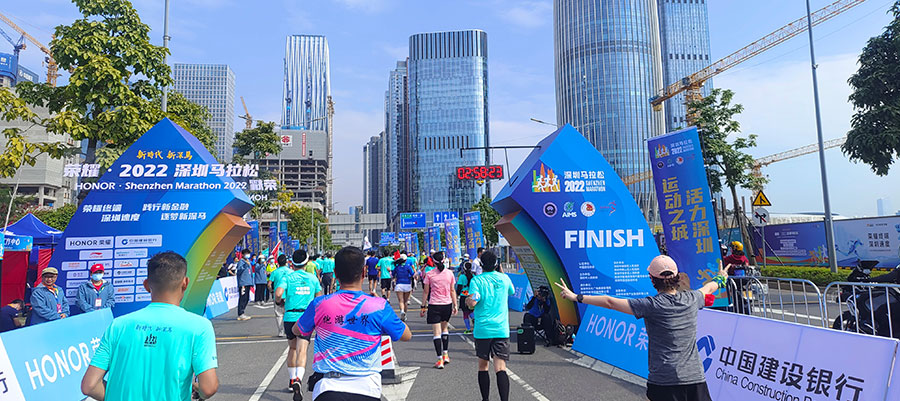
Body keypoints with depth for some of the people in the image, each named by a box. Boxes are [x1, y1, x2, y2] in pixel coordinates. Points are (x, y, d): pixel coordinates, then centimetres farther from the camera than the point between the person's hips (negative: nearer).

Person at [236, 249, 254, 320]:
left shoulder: (248, 261, 21)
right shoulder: (241, 262, -5)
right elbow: (239, 270, -20)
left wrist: (252, 282, 22)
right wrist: (245, 265, -31)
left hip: (248, 283, 9)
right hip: (243, 283, -9)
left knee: (247, 299, 11)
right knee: (242, 298, -10)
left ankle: (241, 313, 19)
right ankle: (240, 314, -8)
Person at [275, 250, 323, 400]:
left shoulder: (287, 278, -1)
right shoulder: (313, 278, 6)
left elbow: (278, 294, -16)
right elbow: (319, 298, 12)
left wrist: (280, 302, 5)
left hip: (290, 317, 1)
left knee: (292, 348, 20)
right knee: (302, 350, -7)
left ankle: (292, 380, 28)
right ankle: (298, 379, -29)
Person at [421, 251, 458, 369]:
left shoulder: (429, 274, -6)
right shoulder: (449, 273, 0)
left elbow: (425, 292, -2)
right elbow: (452, 290, 5)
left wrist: (423, 306, 6)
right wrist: (455, 305, 12)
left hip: (434, 305, -3)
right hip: (447, 304, 3)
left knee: (437, 333, 0)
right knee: (445, 328, 22)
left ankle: (440, 360, -2)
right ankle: (446, 354, 22)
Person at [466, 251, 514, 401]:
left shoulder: (477, 280, -5)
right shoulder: (504, 278, 5)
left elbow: (472, 303, -16)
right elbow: (512, 291, 27)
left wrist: (466, 300, 6)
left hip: (482, 329, -1)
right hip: (501, 329, 1)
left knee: (483, 366, 14)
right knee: (500, 367, -4)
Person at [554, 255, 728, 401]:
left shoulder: (651, 305, -14)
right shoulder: (691, 299, 3)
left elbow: (610, 302, -13)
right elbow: (708, 289, 28)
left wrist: (576, 297, -6)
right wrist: (720, 279, 51)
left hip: (664, 382, -5)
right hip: (696, 377, 5)